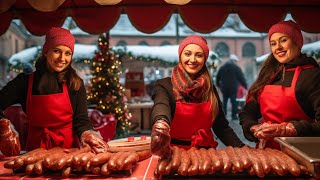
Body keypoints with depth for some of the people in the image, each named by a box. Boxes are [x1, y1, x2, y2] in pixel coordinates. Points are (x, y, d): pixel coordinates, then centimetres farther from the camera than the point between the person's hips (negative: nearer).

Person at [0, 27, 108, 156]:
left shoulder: (75, 84, 1)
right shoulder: (24, 82, 2)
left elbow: (81, 120, -1)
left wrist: (85, 133, -22)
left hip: (68, 146, 0)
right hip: (36, 147, 1)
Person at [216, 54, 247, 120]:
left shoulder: (222, 68, 12)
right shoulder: (236, 68, -3)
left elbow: (218, 77, 19)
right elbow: (241, 78, -5)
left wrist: (218, 85, 31)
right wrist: (245, 86, 1)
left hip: (224, 88, 4)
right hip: (233, 88, -4)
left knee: (224, 101, 12)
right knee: (234, 102, -1)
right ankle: (234, 115, -2)